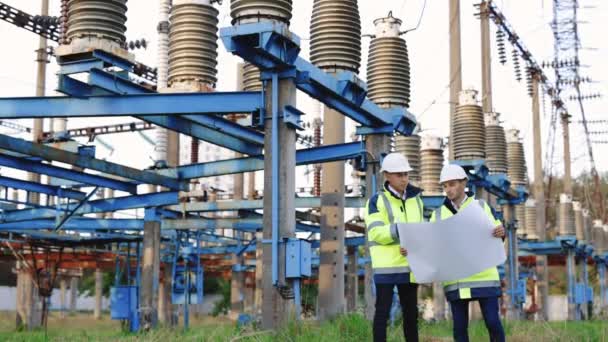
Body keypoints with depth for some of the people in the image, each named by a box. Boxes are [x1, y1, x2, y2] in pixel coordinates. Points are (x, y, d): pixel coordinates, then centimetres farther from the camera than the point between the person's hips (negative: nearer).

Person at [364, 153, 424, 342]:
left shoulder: (416, 200, 13)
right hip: (386, 266, -5)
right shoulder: (377, 200, -2)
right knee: (383, 311, -1)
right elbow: (376, 233, -13)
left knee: (411, 312, 11)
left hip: (409, 265, 5)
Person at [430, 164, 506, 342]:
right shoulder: (438, 214, 10)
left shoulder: (481, 206, 6)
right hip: (455, 279, 2)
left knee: (492, 322, -3)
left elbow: (494, 240, 3)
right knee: (460, 326, 2)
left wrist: (500, 232, -20)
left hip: (483, 275, -2)